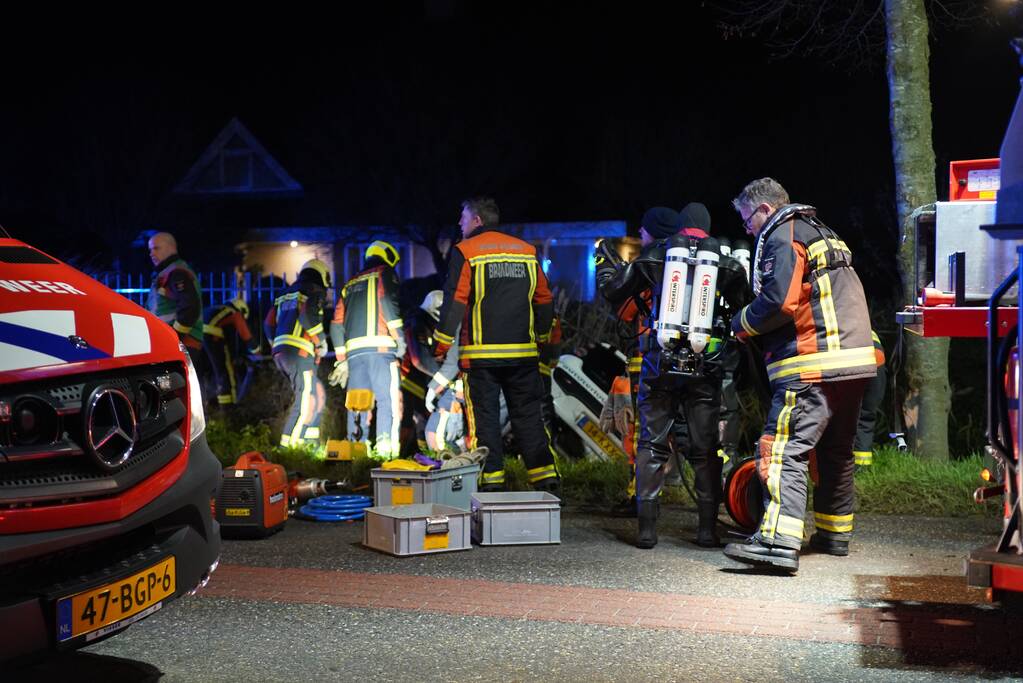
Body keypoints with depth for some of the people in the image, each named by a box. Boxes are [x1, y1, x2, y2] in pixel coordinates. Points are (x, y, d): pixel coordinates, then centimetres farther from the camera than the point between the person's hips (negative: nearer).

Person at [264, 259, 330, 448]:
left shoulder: (287, 294, 25)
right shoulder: (316, 292, 1)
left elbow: (269, 324, 20)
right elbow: (308, 316, -17)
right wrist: (321, 341, -5)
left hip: (280, 353, 9)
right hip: (299, 353, -9)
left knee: (317, 393, 15)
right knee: (305, 400, -8)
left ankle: (310, 439, 12)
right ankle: (288, 445, -14)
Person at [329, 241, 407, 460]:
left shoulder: (350, 284, 28)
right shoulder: (384, 273, 11)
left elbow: (337, 325, 23)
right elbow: (388, 300, -10)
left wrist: (341, 358, 25)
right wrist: (399, 335, -8)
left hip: (353, 349, 6)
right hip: (379, 345, -6)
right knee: (389, 399, -9)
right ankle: (385, 448, -21)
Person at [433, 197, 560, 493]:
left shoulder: (465, 252, -3)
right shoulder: (527, 251, 12)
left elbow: (454, 301, -8)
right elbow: (544, 300, 15)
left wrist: (442, 344, -3)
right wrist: (542, 337, 26)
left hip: (481, 353, -4)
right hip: (523, 352, 4)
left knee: (484, 417, 2)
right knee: (528, 416, 10)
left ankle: (492, 480, 1)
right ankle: (546, 478, 6)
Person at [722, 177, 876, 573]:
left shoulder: (781, 237, -5)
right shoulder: (821, 235, 26)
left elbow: (780, 301, -18)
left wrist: (742, 324, -2)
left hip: (813, 365, -10)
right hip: (854, 361, 10)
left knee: (783, 450, -15)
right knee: (836, 451, 19)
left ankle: (779, 541, -24)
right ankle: (835, 534, 29)